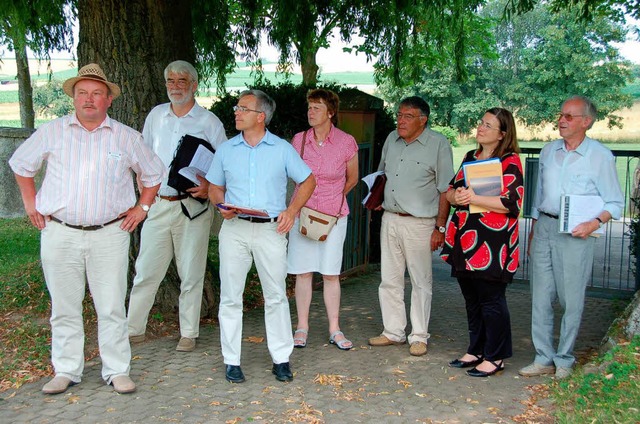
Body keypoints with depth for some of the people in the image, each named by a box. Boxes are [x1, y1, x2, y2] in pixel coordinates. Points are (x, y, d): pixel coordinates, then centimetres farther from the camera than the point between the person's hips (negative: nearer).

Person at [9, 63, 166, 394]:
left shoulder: (126, 138, 6)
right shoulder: (52, 132, 6)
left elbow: (153, 173, 19)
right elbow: (20, 163, 21)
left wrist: (141, 208, 10)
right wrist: (30, 202, 13)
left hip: (110, 234, -1)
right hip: (60, 234, 1)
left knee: (111, 307, 1)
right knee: (64, 307, 7)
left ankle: (117, 371, 12)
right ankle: (66, 371, 19)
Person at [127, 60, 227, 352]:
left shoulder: (209, 122, 1)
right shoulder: (156, 115, 12)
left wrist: (210, 186, -17)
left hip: (192, 207, -3)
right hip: (158, 205, 3)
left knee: (191, 273, 3)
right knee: (146, 270, 5)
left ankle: (188, 334, 14)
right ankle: (133, 328, 16)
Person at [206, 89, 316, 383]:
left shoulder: (282, 149, 5)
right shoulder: (226, 150, 10)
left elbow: (307, 180, 11)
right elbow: (215, 186, 17)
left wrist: (292, 210, -1)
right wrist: (222, 206, -5)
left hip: (270, 229, -1)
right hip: (234, 228, 2)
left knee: (276, 295, 4)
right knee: (230, 296, 2)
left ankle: (281, 359, 14)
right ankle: (232, 362, 12)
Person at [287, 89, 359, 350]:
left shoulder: (346, 143, -5)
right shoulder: (299, 140, 0)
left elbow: (352, 179, 10)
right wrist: (305, 199, 9)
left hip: (333, 215, -1)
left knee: (331, 273, 3)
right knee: (303, 271, 4)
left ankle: (334, 330, 13)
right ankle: (302, 327, 14)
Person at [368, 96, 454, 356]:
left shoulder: (438, 144, -6)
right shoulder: (392, 139, 11)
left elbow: (445, 190, -8)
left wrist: (440, 228, -11)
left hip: (419, 223, -6)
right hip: (389, 218, 6)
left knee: (421, 282, 2)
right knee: (389, 279, 10)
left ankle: (419, 337, 13)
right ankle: (393, 332, 22)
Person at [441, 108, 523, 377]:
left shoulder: (510, 161, -7)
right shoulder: (470, 157, 15)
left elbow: (511, 202, -17)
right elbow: (450, 191, 17)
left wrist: (473, 199, -18)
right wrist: (456, 196, -6)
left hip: (492, 243, -7)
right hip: (465, 240, 7)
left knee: (491, 301, 0)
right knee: (471, 300, 14)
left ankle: (495, 358, 12)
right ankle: (476, 351, 28)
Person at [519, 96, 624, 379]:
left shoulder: (601, 156, -3)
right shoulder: (548, 152, 11)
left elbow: (615, 203, -1)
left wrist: (595, 223, -18)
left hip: (575, 234, -4)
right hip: (544, 228, 4)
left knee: (571, 300, 2)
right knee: (540, 297, 4)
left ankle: (564, 360, 16)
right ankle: (544, 358, 14)